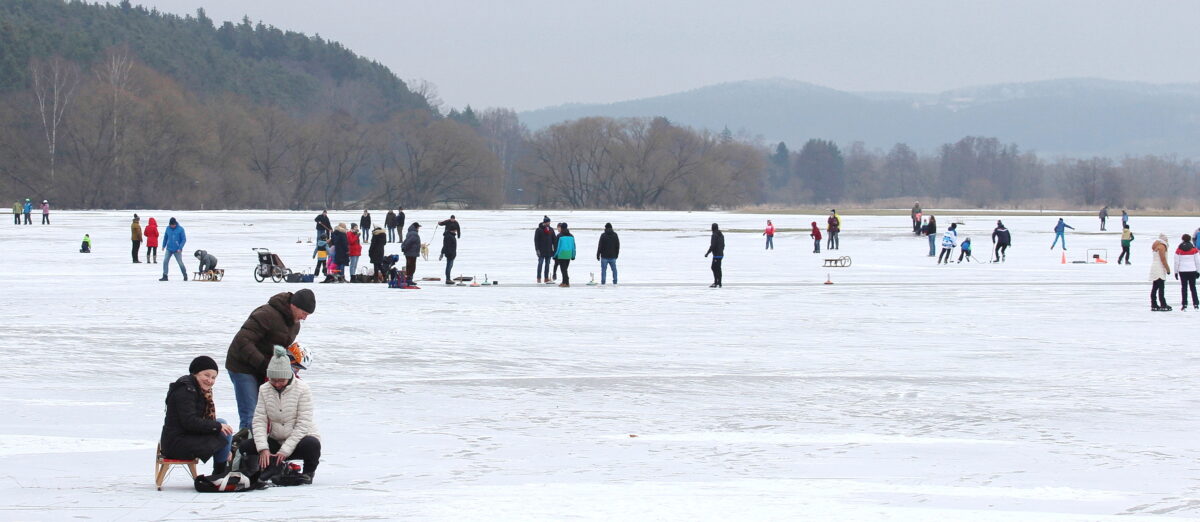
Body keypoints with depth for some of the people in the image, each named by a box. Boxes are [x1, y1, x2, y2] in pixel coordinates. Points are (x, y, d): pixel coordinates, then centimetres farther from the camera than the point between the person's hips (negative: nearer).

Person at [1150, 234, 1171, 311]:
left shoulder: (1155, 246, 18)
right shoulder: (1161, 246, -11)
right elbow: (1163, 258, -17)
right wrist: (1168, 268, -12)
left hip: (1154, 269, 10)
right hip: (1159, 270, -10)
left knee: (1154, 288, 10)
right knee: (1161, 288, -11)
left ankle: (1154, 305, 11)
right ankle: (1163, 305, -13)